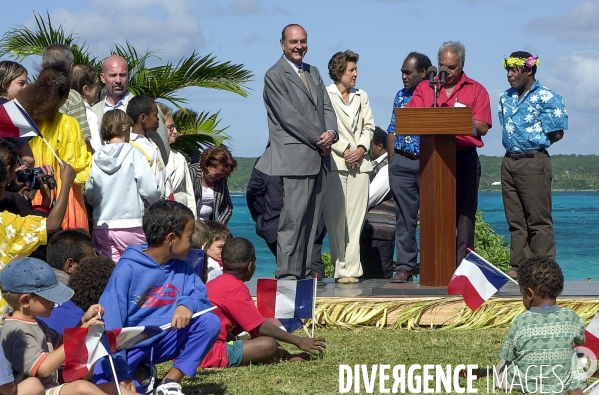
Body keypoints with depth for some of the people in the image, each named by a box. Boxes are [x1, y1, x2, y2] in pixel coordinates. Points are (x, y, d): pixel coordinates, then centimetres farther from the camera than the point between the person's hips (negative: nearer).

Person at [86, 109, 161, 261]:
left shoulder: (96, 157, 3)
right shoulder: (133, 154, -7)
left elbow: (89, 196, 5)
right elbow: (151, 191, -9)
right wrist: (152, 200, 13)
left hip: (100, 227, 4)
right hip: (130, 224, -4)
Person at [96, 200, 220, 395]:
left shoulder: (181, 268, 0)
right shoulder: (128, 269, -17)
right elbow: (111, 319, -19)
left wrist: (188, 304, -30)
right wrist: (118, 373, -25)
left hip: (163, 341, 6)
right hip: (129, 346, -5)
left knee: (210, 322, -17)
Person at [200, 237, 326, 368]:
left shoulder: (215, 284, 19)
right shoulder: (236, 288, -11)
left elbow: (239, 328, 19)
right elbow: (261, 327, -8)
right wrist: (299, 341, 1)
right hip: (209, 354, -11)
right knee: (269, 344, -20)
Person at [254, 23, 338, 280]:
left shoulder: (313, 73, 20)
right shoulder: (275, 76, -4)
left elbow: (327, 107, 16)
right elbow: (289, 116, -12)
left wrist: (331, 132, -4)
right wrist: (319, 139, -11)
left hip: (318, 157, 7)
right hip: (294, 159, -7)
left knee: (311, 219, 6)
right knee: (292, 219, -10)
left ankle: (305, 272, 9)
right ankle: (287, 275, -9)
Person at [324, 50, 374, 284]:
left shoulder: (361, 96, 19)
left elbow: (369, 126, 13)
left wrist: (361, 148, -4)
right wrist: (344, 151, -10)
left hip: (359, 162, 5)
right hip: (334, 162, -5)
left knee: (356, 217, -1)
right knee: (336, 217, -6)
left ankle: (352, 269, -2)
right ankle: (341, 269, -3)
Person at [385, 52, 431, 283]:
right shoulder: (400, 97, 14)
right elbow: (392, 131, 15)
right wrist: (392, 161, 7)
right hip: (402, 164, 4)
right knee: (404, 218, 2)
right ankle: (405, 267, 4)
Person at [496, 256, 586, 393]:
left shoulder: (520, 322, -17)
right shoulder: (571, 318, -10)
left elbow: (507, 356, -6)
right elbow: (580, 341, 11)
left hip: (523, 386, 0)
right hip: (562, 386, 0)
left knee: (503, 364, 30)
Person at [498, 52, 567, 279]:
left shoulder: (546, 98, -7)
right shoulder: (506, 98, 15)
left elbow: (557, 134, -7)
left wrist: (533, 142, 1)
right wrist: (514, 145, 6)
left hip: (534, 161, -7)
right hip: (509, 161, 7)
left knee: (538, 220, -6)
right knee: (515, 219, 9)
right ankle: (518, 266, 13)